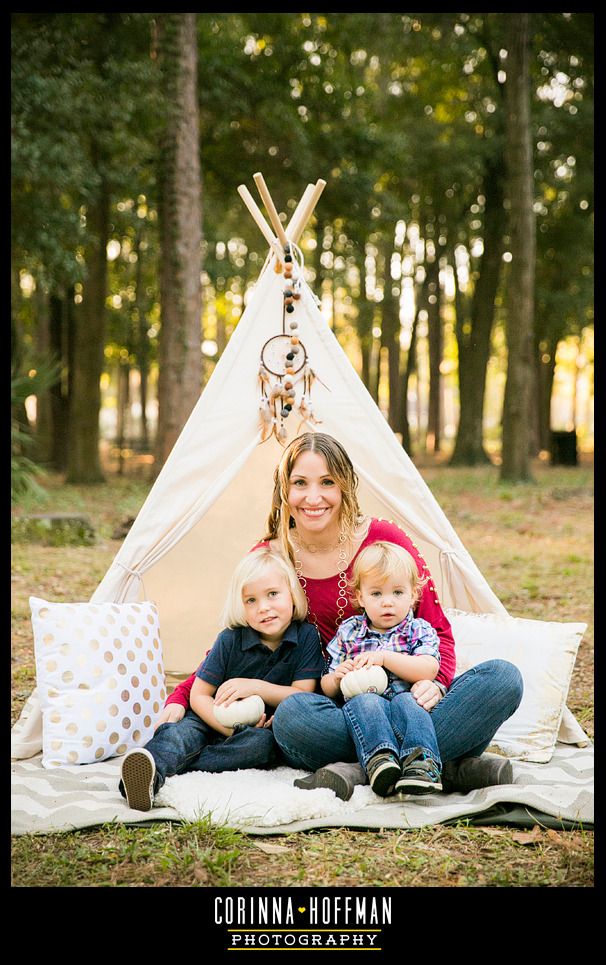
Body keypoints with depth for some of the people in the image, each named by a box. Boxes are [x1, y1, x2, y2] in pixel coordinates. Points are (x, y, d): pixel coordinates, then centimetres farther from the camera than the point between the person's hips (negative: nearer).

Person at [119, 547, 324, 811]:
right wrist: (230, 728, -24)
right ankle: (150, 773, -64)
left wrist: (256, 687, -22)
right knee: (185, 728, -32)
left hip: (264, 728, 0)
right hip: (216, 719, 0)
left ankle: (164, 766, -44)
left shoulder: (306, 636, -6)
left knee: (261, 742, -36)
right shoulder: (230, 640, -7)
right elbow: (199, 695, -6)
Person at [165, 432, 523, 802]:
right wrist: (179, 698, -5)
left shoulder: (385, 540, -3)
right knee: (292, 714, -36)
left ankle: (358, 770, -32)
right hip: (332, 713, -1)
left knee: (503, 678, -25)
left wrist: (435, 681, -20)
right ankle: (448, 765, -30)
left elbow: (437, 629, 2)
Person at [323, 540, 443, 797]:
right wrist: (337, 677, -7)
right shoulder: (348, 632, 17)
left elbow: (429, 670, -10)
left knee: (406, 702, -34)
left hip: (407, 702, -1)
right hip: (365, 716, 1)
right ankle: (379, 758, -54)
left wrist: (385, 657, -14)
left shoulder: (419, 630, 11)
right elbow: (327, 688, 18)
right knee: (364, 701, -33)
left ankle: (422, 762, -54)